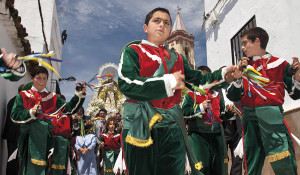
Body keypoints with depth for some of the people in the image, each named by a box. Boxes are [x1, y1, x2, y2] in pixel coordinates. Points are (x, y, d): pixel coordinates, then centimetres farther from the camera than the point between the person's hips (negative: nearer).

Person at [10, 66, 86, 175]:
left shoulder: (53, 97, 18)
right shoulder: (23, 96, 12)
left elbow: (70, 109, 7)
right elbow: (15, 116, 2)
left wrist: (79, 95, -4)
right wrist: (31, 113, -14)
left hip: (48, 139, 2)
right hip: (30, 139, -2)